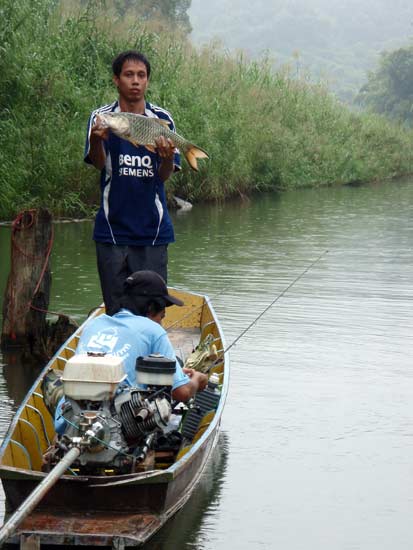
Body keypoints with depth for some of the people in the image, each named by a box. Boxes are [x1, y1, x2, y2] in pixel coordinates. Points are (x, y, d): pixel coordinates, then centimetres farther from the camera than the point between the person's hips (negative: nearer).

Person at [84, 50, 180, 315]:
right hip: (113, 228, -1)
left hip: (153, 229, 1)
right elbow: (99, 163, -13)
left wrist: (167, 157, -24)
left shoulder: (162, 119, 3)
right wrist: (96, 139, -35)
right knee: (116, 309, 4)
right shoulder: (102, 117, 1)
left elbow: (164, 176, -1)